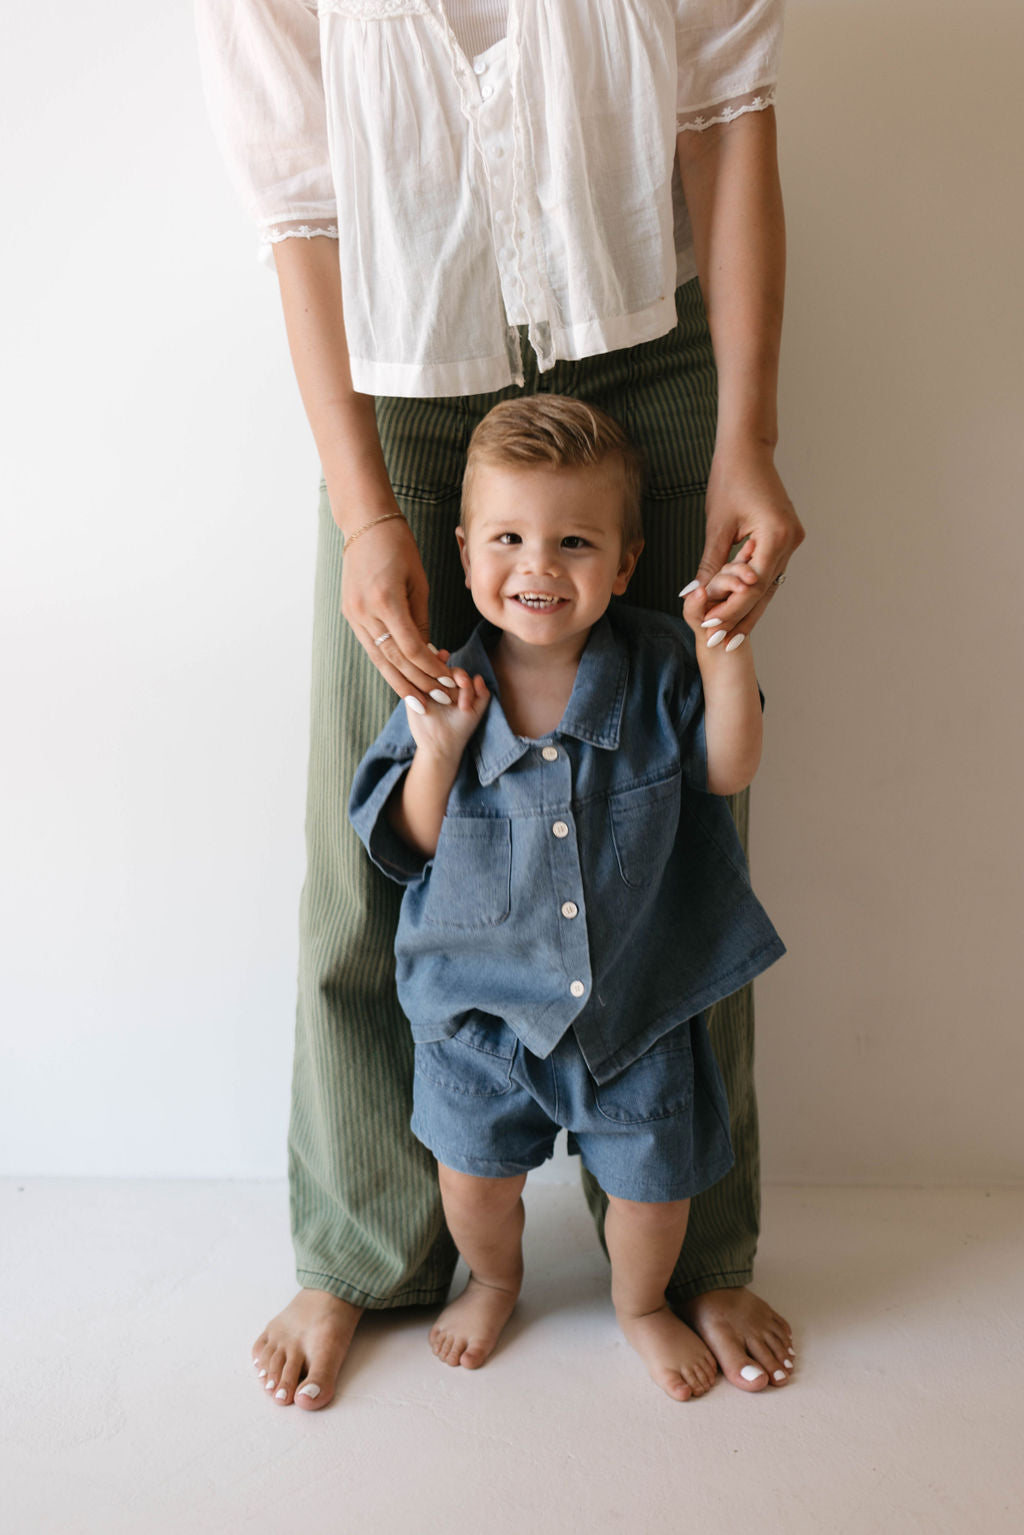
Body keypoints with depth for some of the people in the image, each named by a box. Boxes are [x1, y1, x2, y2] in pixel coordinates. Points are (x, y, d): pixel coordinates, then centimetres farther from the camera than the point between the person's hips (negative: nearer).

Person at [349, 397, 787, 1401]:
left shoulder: (655, 669, -12)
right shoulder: (443, 687, -13)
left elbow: (728, 771, -6)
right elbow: (410, 847, -9)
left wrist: (724, 652, -20)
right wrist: (436, 752, -27)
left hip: (636, 993, 1)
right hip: (481, 996, 0)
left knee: (654, 1178, 16)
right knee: (475, 1170, 18)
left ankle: (641, 1304, 49)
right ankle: (493, 1281, 53)